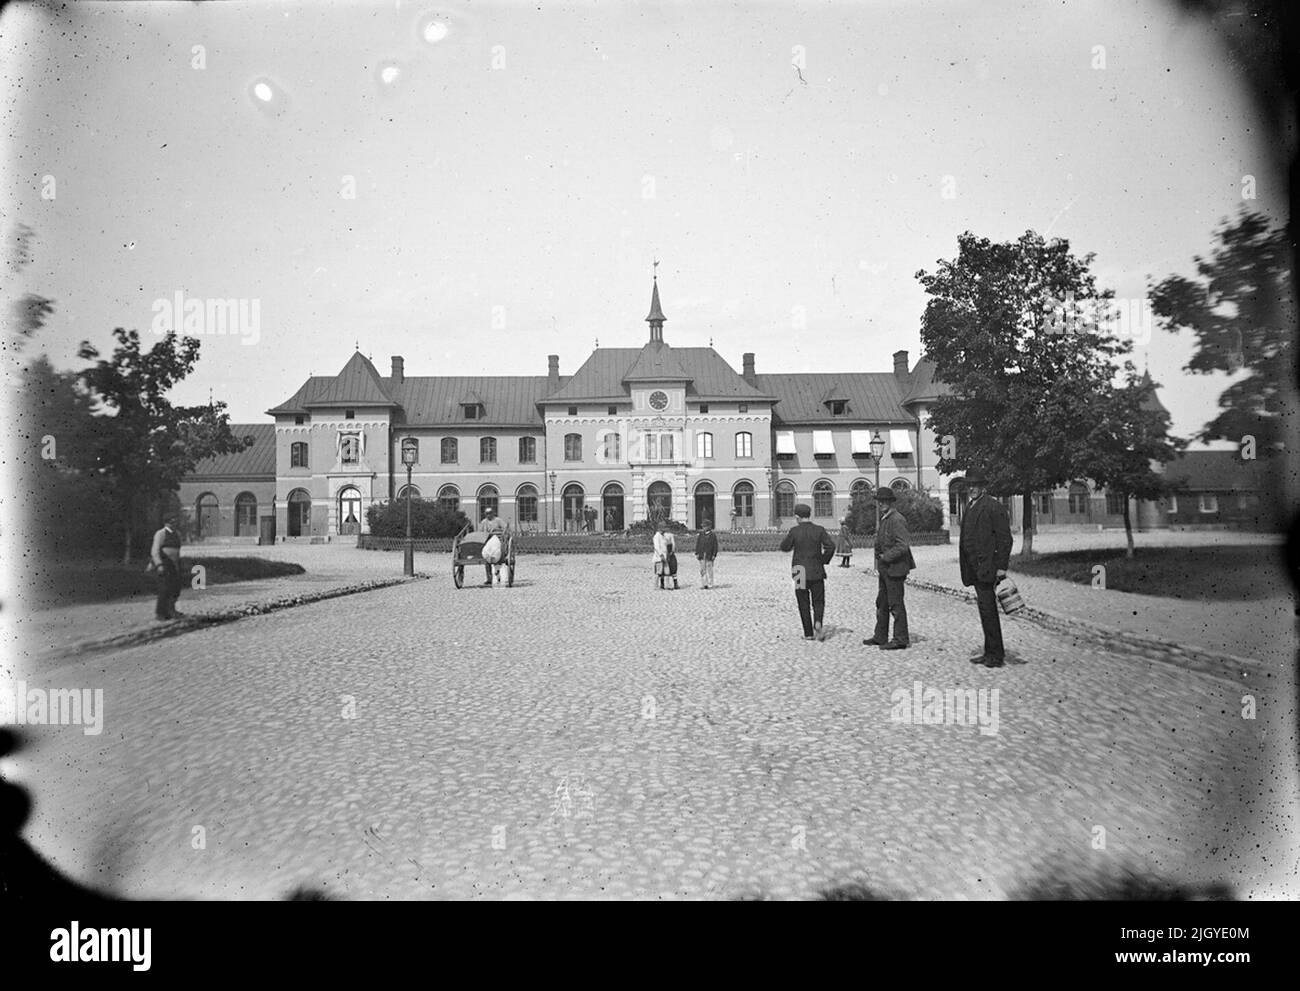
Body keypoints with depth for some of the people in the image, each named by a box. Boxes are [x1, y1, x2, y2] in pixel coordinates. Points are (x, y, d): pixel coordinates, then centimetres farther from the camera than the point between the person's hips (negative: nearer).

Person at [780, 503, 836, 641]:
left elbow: (784, 547, 3)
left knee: (804, 604, 9)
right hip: (816, 572, 1)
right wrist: (824, 560, 1)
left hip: (800, 572, -1)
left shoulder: (794, 531, -7)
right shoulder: (819, 530, -4)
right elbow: (830, 546, -12)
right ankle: (818, 623, -18)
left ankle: (808, 633, 7)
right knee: (818, 601, 10)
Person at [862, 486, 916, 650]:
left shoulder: (896, 520, -16)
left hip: (894, 568, -10)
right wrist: (880, 562, 14)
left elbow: (903, 545, -23)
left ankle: (900, 640, 3)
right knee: (882, 603, 15)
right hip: (885, 569, 10)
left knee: (896, 604, -4)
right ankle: (880, 637, 24)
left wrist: (885, 557, -17)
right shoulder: (884, 519, 15)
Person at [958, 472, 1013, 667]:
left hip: (987, 567, -9)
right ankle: (991, 653, 19)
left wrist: (1001, 567, -15)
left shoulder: (994, 507, -8)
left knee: (988, 610, -8)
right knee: (986, 610, 12)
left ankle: (996, 655, -2)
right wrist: (965, 565, 15)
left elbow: (1005, 538, -11)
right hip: (974, 568, 9)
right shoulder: (970, 506, 18)